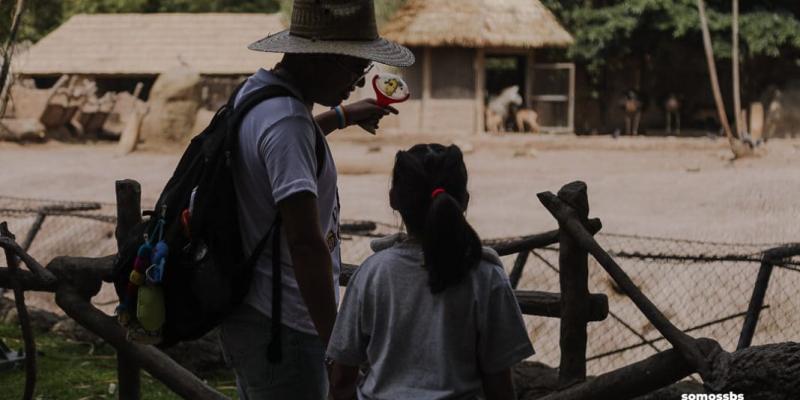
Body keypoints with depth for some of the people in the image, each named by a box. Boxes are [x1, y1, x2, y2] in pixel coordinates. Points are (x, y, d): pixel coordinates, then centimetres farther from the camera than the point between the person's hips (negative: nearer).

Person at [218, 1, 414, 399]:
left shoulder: (255, 92, 9)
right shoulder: (286, 123, -23)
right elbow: (306, 242, -30)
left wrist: (342, 116, 47)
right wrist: (337, 346, -30)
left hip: (250, 316, 11)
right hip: (281, 328, -11)